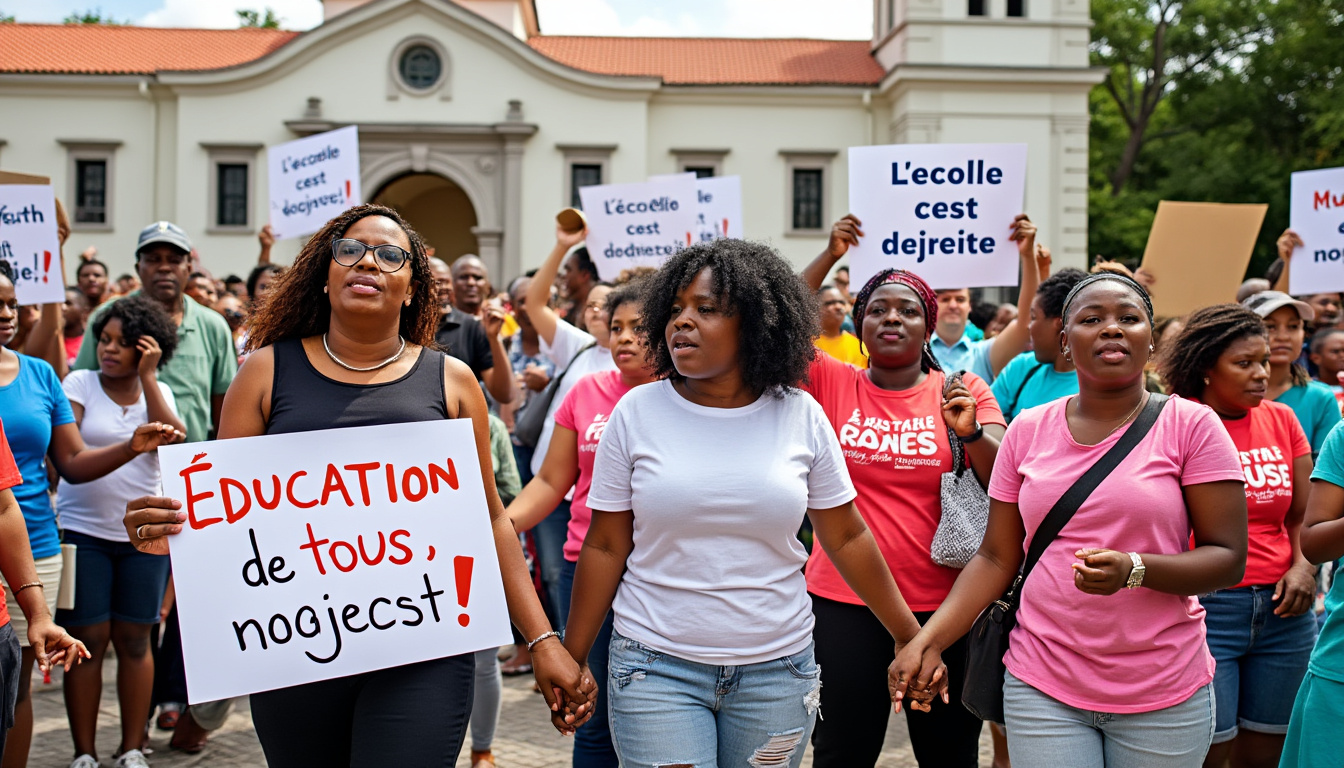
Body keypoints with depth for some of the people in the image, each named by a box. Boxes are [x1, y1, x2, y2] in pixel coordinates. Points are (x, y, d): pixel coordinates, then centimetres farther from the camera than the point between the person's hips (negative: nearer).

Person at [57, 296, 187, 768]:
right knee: (88, 641, 0)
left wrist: (147, 376, -10)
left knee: (134, 641, 6)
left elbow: (173, 441, -11)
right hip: (83, 530, -2)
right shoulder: (80, 383, 1)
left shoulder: (158, 391, 8)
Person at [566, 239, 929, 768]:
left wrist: (910, 637, 9)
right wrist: (571, 660, 2)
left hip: (778, 670, 1)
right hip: (656, 666, -1)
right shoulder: (637, 412, -3)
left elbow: (846, 538, 7)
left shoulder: (801, 416, -1)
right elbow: (605, 548, 1)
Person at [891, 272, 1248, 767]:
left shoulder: (1192, 425, -5)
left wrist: (1134, 570, -25)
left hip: (1162, 696, -1)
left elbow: (1229, 559, -7)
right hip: (1043, 687, 2)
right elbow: (997, 558, 5)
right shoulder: (1029, 429, 4)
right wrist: (928, 640, -7)